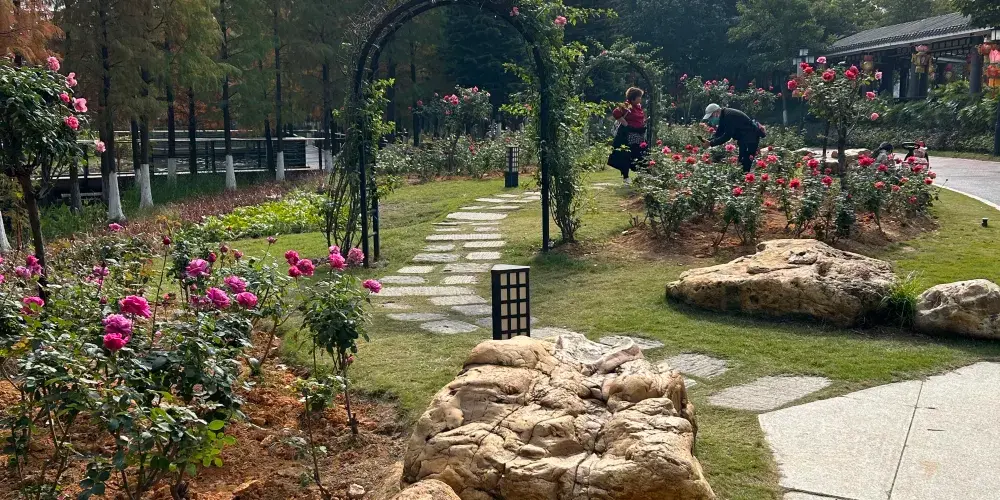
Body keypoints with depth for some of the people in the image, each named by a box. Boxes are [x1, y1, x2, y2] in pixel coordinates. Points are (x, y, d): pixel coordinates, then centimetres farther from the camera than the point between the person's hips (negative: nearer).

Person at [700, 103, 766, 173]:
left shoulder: (729, 116, -23)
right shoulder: (723, 116, 8)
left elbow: (727, 136, -27)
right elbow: (718, 134, 8)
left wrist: (711, 143, -26)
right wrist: (708, 141, -10)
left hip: (751, 138, -11)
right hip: (744, 138, 11)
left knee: (746, 164, -15)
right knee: (741, 162, 13)